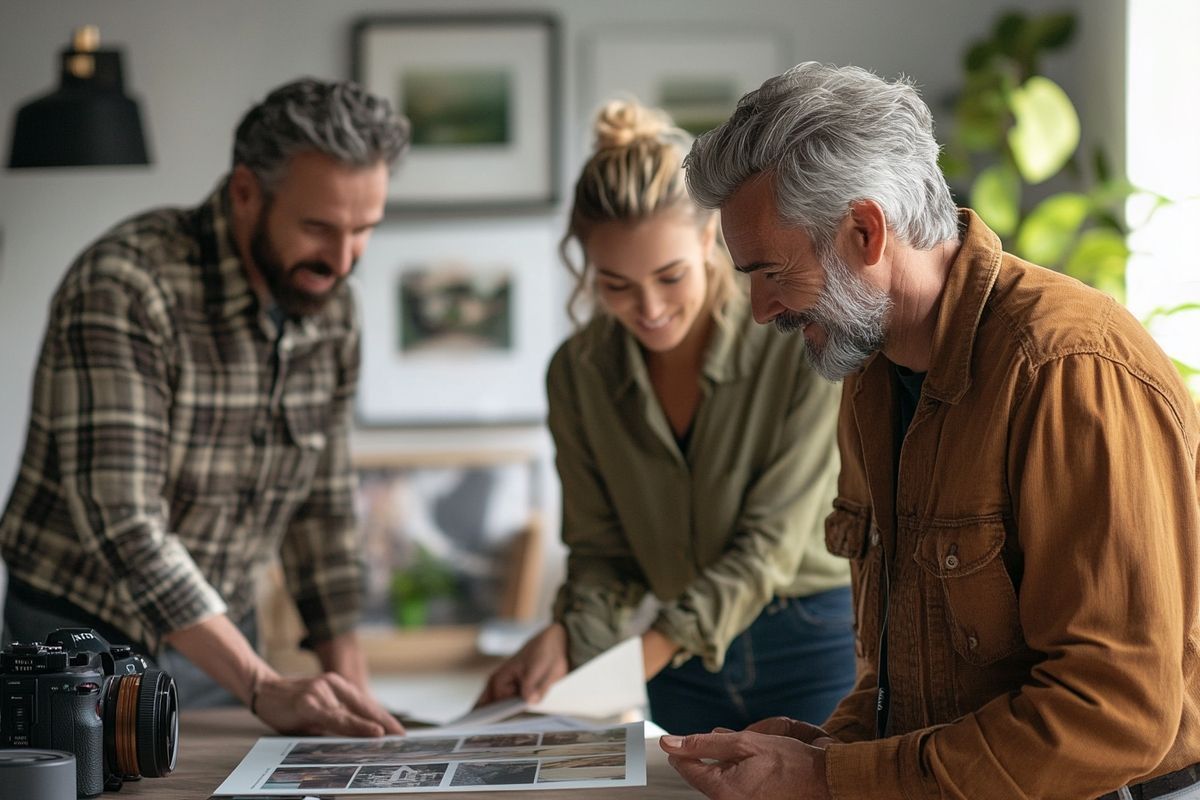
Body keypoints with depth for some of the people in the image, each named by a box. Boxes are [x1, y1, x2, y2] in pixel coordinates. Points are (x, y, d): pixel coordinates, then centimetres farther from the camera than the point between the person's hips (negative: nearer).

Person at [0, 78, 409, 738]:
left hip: (219, 641, 5)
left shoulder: (331, 310, 2)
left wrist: (349, 687, 1)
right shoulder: (123, 287, -20)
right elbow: (123, 521, -26)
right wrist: (264, 688, -32)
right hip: (87, 639, -5)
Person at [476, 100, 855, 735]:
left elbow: (770, 544, -19)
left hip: (817, 654, -3)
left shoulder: (804, 345, -17)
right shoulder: (577, 373, -5)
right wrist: (569, 639, -23)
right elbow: (602, 550, -1)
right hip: (684, 663, 3)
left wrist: (647, 653, -30)